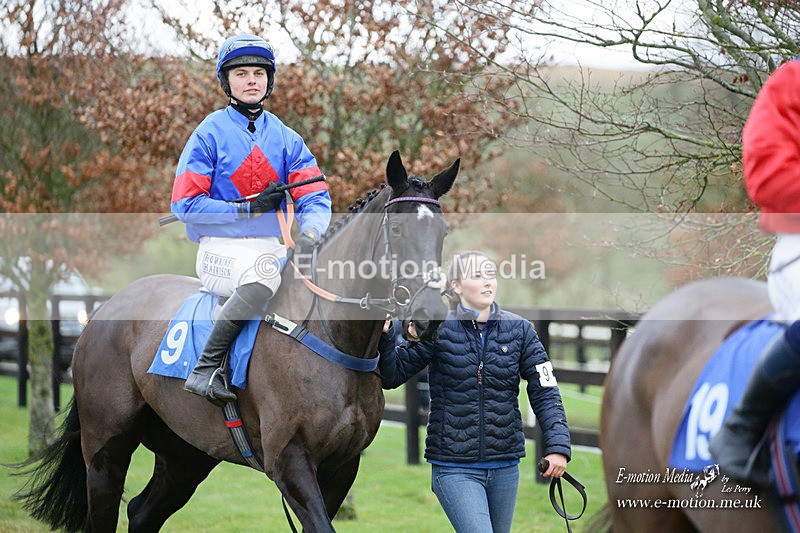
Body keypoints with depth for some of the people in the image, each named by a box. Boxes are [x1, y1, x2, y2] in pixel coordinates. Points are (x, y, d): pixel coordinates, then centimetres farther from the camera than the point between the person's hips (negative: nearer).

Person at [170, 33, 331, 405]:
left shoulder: (286, 139, 12)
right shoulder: (210, 134, 0)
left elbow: (315, 198, 3)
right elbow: (185, 204, -6)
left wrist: (308, 235, -19)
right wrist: (250, 208, -11)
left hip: (271, 246, 5)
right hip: (221, 249, -5)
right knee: (267, 273, -36)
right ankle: (205, 370, -32)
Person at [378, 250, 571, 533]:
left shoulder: (519, 330, 2)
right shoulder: (437, 330, -5)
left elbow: (545, 393, 3)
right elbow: (392, 376, -4)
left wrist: (558, 445, -9)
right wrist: (384, 337, -22)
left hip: (505, 467, 4)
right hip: (454, 469, -4)